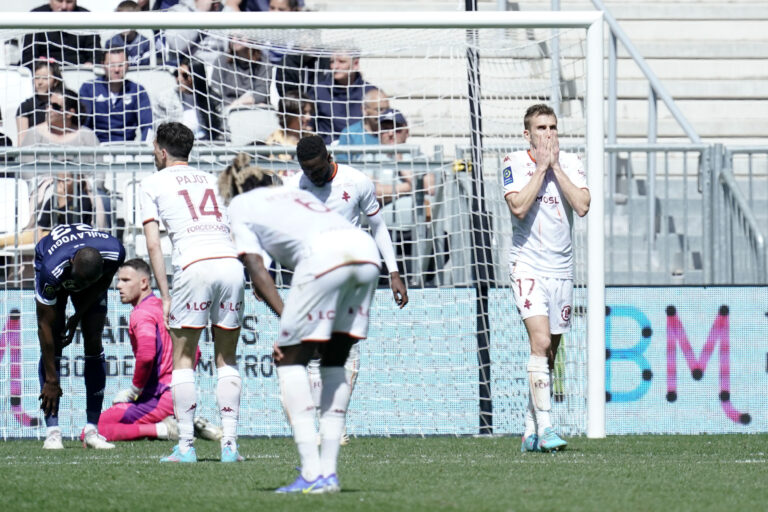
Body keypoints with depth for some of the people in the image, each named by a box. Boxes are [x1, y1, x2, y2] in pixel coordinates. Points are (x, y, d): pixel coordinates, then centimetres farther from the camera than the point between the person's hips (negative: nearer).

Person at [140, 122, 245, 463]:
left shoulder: (154, 183, 13)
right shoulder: (211, 180, 27)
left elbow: (153, 245, 5)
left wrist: (165, 297, 5)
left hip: (194, 265, -4)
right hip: (231, 262, 4)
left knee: (183, 359, 5)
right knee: (227, 359, 11)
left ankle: (186, 445, -2)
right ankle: (229, 443, 3)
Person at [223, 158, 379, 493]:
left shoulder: (240, 204, 24)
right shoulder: (294, 193, 40)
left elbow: (255, 267, 10)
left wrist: (286, 319, 4)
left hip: (324, 256, -6)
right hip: (366, 249, 6)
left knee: (290, 360, 6)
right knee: (334, 360, 19)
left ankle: (312, 474, -5)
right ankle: (329, 471, 15)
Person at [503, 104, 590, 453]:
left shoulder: (570, 163, 5)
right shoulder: (515, 163, -3)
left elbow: (582, 206, -9)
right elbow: (519, 207, -17)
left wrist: (556, 167, -10)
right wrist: (541, 167, -14)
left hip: (561, 268, 4)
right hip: (528, 265, -4)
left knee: (548, 353, 8)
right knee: (540, 341, -20)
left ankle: (531, 433, 15)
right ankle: (545, 428, -22)